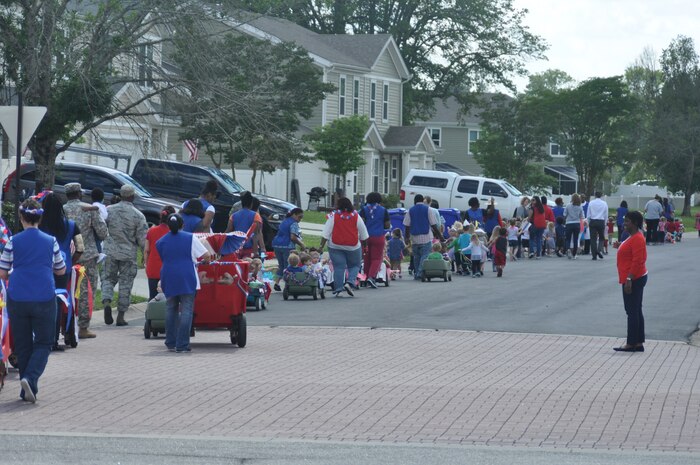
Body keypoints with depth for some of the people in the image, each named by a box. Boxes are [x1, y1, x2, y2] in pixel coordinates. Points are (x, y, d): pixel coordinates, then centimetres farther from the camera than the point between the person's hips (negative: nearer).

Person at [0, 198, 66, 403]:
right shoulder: (50, 241, 0)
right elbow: (61, 271, 12)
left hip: (17, 299, 1)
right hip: (44, 299, 0)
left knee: (22, 345, 13)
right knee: (43, 343, 9)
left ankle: (27, 389, 14)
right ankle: (30, 377, -15)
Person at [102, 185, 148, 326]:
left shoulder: (109, 210, -2)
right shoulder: (138, 216, -8)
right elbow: (143, 240, -8)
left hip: (110, 251, 2)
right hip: (129, 254, -2)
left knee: (109, 278, 15)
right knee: (125, 283, 7)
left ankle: (106, 302, -12)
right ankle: (120, 316, 9)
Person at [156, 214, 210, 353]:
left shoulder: (161, 242, 8)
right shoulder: (190, 238, -1)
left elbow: (163, 259, 16)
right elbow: (206, 255, -1)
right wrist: (205, 262, 19)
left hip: (168, 280, 3)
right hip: (187, 279, -3)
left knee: (170, 310, 15)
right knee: (186, 310, -3)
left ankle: (171, 343, 16)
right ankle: (182, 345, -9)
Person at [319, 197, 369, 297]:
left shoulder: (333, 216, -4)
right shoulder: (356, 216, 0)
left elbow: (326, 233, -6)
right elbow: (364, 235, 7)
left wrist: (322, 246, -1)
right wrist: (363, 244, 22)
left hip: (336, 246, 0)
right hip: (353, 247, 0)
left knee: (338, 267, 3)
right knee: (354, 266, 13)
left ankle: (338, 288, -1)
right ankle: (350, 282, -9)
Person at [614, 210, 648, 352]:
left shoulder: (637, 239, -17)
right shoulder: (633, 237, 15)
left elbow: (637, 261, -23)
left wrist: (629, 279, -25)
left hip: (634, 280, -11)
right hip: (634, 279, 11)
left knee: (632, 311, -8)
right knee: (636, 311, 11)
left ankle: (631, 344, -6)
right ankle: (639, 343, 14)